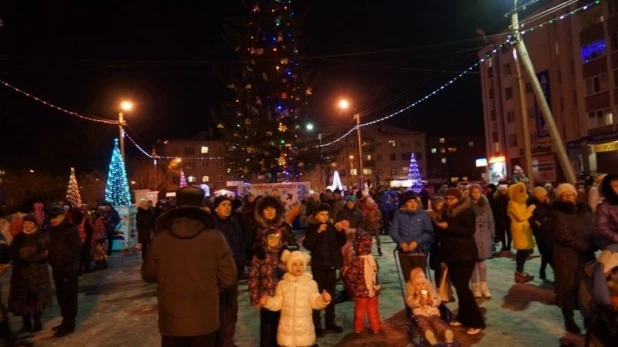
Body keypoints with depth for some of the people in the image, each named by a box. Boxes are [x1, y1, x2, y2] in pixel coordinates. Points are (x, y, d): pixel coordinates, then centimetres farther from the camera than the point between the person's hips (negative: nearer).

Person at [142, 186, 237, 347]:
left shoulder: (159, 239, -13)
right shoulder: (215, 238, -17)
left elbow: (148, 276, 2)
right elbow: (229, 279, -10)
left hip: (171, 320, 1)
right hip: (205, 320, -1)